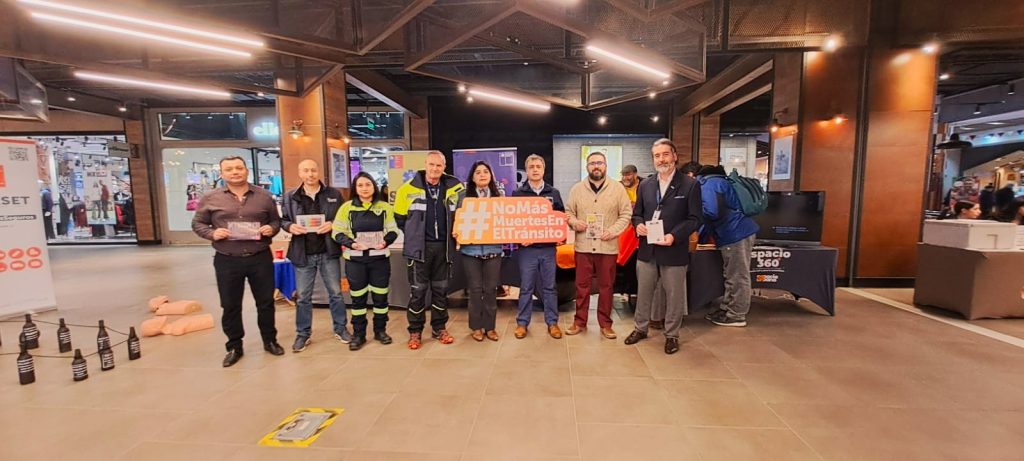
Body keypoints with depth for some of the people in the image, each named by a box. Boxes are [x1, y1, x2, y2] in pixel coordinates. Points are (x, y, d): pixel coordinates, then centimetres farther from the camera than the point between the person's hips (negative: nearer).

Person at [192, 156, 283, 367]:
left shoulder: (264, 196, 4)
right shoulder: (210, 198, 2)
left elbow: (276, 220, 12)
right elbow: (197, 224, 8)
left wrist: (271, 228, -10)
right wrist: (212, 233, -12)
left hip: (260, 258, 0)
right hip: (227, 261, 0)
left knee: (266, 302, 10)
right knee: (230, 306, 10)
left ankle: (270, 340, 27)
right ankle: (234, 347, 26)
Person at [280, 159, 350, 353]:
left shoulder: (334, 194, 1)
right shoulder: (289, 197, 3)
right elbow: (283, 220, 10)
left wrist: (332, 225, -14)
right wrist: (290, 227, -12)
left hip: (328, 252, 0)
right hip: (303, 254, 1)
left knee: (335, 292, 9)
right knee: (303, 297, 10)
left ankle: (340, 328, 24)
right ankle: (303, 334, 24)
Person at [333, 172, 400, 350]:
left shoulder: (385, 207, 3)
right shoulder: (347, 207, 0)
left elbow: (393, 230, 4)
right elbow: (337, 233, -1)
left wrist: (385, 241, -16)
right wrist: (352, 244, -18)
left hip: (380, 258, 1)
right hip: (355, 259, 0)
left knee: (380, 296, 9)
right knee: (357, 298, 9)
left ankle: (380, 330, 27)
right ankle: (358, 334, 22)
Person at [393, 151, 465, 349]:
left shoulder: (454, 188, 1)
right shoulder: (409, 188, -6)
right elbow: (400, 217, 4)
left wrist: (454, 232, 7)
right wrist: (414, 234, 5)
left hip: (443, 247, 3)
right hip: (419, 247, -2)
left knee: (441, 289, 12)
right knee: (418, 290, 3)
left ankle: (439, 328, 25)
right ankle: (415, 331, 18)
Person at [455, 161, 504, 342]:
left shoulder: (499, 196, 7)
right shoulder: (464, 196, 2)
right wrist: (456, 233, -16)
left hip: (493, 249, 2)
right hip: (471, 249, -1)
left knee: (490, 289, 8)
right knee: (475, 289, 6)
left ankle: (489, 326, 21)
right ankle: (476, 326, 21)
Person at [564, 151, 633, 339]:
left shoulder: (618, 188, 1)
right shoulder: (577, 189, 5)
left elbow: (626, 214, 1)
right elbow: (568, 212, 9)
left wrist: (613, 231, -13)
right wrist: (575, 223, -12)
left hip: (608, 246, -1)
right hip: (583, 246, 1)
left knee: (606, 287, 9)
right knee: (582, 286, 9)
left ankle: (605, 324, 23)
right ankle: (579, 322, 23)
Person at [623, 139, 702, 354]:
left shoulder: (690, 184, -5)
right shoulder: (645, 185, 9)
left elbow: (694, 219, -7)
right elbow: (637, 213, 13)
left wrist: (674, 235, -21)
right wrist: (638, 224, -9)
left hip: (674, 251, -3)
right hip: (647, 250, 4)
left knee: (674, 296, 9)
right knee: (643, 293, 15)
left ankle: (672, 335, 26)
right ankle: (640, 328, 32)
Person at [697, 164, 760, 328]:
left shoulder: (708, 185, -14)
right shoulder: (715, 181, 18)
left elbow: (713, 212, -26)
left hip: (736, 234, -11)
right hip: (736, 232, 11)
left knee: (737, 277, 0)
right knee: (732, 276, 18)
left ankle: (736, 316, 11)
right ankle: (726, 308, 29)